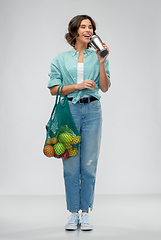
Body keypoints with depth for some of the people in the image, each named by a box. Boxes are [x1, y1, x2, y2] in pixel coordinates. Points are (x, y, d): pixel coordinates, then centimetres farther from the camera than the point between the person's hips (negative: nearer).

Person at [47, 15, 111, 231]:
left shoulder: (98, 56, 10)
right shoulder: (61, 59, 8)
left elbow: (105, 87, 3)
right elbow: (53, 89, 2)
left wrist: (101, 63, -8)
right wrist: (77, 86, -9)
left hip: (92, 111, 1)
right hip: (69, 110, -1)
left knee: (89, 164, 1)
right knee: (71, 164, 1)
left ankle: (85, 213, 10)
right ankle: (73, 213, 10)